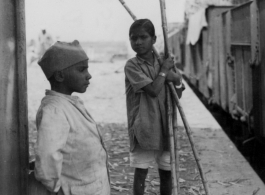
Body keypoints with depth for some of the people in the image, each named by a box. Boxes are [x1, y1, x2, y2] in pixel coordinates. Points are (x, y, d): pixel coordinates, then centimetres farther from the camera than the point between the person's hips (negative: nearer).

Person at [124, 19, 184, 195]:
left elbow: (177, 96, 13)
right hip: (144, 129, -5)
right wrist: (164, 69, -10)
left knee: (167, 171, 12)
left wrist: (176, 80, -7)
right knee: (141, 171, 3)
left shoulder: (162, 61, 8)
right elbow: (153, 90, -22)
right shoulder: (132, 65, -11)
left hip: (164, 127, 5)